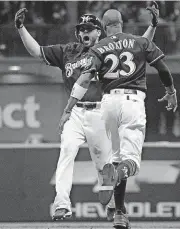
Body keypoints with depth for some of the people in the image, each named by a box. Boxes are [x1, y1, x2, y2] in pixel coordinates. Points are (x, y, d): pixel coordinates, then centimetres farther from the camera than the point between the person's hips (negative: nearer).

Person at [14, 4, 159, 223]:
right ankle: (62, 204, -26)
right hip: (75, 112, 1)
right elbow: (37, 51, 14)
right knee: (67, 150, -20)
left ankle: (113, 205, 27)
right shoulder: (67, 52, 13)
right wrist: (21, 28, 6)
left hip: (100, 114, -1)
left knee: (104, 161, 5)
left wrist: (153, 26, -9)